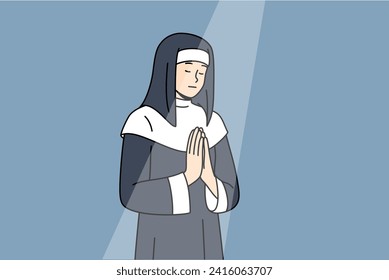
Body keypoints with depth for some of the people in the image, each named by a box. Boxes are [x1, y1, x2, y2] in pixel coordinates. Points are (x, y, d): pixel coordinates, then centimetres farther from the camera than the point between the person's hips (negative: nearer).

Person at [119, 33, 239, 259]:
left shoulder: (211, 122, 5)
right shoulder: (144, 121, -12)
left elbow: (230, 196, 4)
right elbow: (131, 195, -18)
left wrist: (209, 178, -18)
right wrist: (187, 177, -26)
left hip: (205, 249, 6)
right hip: (162, 251, -6)